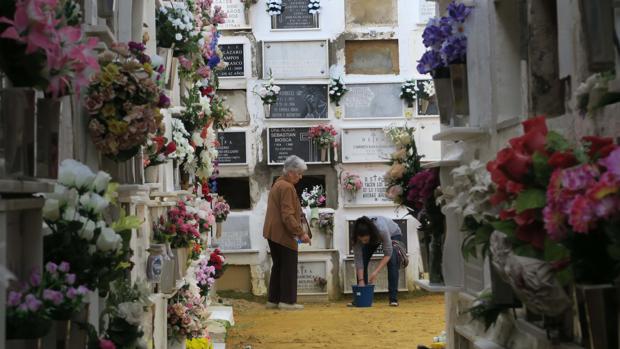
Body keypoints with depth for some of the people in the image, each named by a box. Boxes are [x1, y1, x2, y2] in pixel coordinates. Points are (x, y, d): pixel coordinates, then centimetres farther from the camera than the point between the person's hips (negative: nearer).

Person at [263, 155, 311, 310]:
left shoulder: (278, 184, 16)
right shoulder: (287, 187, -17)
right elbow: (288, 216, -23)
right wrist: (301, 233, -21)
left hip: (273, 232, 10)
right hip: (283, 234, -10)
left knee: (278, 266, 14)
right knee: (289, 268, -4)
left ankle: (274, 299, 17)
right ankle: (287, 300, -2)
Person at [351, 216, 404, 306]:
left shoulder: (382, 229, -45)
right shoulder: (357, 236, -35)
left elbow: (388, 254, -35)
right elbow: (358, 260, -28)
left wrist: (376, 272, -41)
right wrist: (361, 281, -31)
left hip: (393, 234, -3)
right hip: (373, 238, 3)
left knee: (392, 263, -23)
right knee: (362, 262, -13)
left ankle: (393, 298, -19)